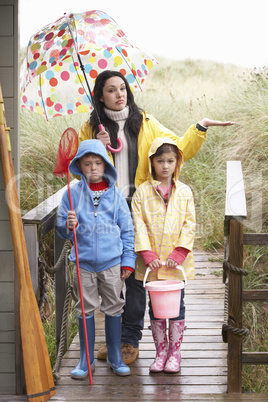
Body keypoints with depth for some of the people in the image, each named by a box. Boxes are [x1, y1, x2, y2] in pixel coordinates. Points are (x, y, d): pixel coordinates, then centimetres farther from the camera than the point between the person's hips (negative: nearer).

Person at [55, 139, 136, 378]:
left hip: (112, 262, 0)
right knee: (86, 310, 7)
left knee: (114, 309, 8)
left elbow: (127, 230, 5)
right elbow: (61, 229, 3)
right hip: (84, 261, 0)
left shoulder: (115, 194, 1)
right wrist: (68, 226, -20)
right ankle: (86, 360, 19)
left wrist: (128, 261, 3)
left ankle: (115, 358, 21)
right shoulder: (73, 193, 0)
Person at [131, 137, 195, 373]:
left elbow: (189, 224, 0)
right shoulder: (142, 192, 1)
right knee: (155, 306, 7)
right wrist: (147, 254, -14)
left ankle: (175, 352, 16)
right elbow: (139, 225, -4)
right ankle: (161, 351, 18)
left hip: (177, 262, 0)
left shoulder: (184, 192, 3)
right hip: (152, 262, 0)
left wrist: (178, 254, -10)